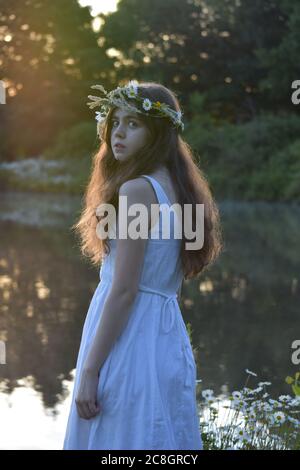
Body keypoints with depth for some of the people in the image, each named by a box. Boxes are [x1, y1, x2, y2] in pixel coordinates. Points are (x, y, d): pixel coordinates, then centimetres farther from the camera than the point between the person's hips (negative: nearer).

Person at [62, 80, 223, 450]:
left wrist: (89, 371, -17)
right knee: (161, 439, 15)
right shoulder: (176, 186, 12)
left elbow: (124, 291, -19)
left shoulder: (137, 189, -15)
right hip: (166, 336, 9)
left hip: (130, 338, -9)